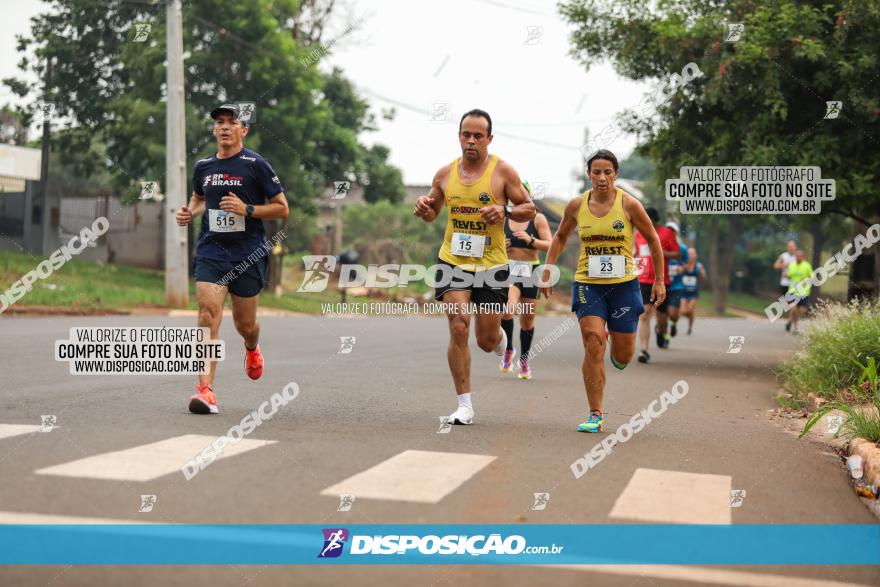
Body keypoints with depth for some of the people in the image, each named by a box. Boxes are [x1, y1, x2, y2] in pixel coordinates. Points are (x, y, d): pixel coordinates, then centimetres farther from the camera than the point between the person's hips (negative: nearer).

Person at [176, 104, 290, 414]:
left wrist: (247, 209, -17)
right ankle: (206, 389, -18)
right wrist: (190, 212, 7)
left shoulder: (255, 164, -5)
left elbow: (282, 208, -3)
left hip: (249, 253, -2)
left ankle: (252, 348, 47)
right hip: (211, 251, 2)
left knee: (244, 323, 8)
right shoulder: (202, 166, 8)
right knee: (208, 314, -16)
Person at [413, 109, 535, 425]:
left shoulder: (502, 171, -4)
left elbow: (529, 209, 1)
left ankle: (500, 338, 46)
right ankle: (465, 405, -5)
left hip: (491, 264, -1)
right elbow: (432, 213, 18)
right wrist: (424, 209, -5)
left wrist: (505, 211, -19)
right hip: (453, 262, 1)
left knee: (486, 342, 5)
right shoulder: (445, 174, 5)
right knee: (458, 328, -14)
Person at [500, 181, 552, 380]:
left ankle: (524, 360, 28)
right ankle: (508, 350, -6)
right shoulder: (502, 218, 6)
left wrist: (531, 240, -23)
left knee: (527, 320, 8)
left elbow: (550, 245, -6)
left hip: (530, 272, 0)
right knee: (508, 308, -27)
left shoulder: (538, 219, 1)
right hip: (508, 270, 0)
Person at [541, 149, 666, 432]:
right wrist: (547, 269, 9)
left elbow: (653, 240, 3)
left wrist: (659, 280, 3)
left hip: (623, 284, 0)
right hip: (587, 284, 0)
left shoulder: (629, 204, -7)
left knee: (623, 356, 5)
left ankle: (615, 348, 45)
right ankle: (595, 415, -7)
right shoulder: (576, 205, -1)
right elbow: (560, 236, 17)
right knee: (593, 345, -15)